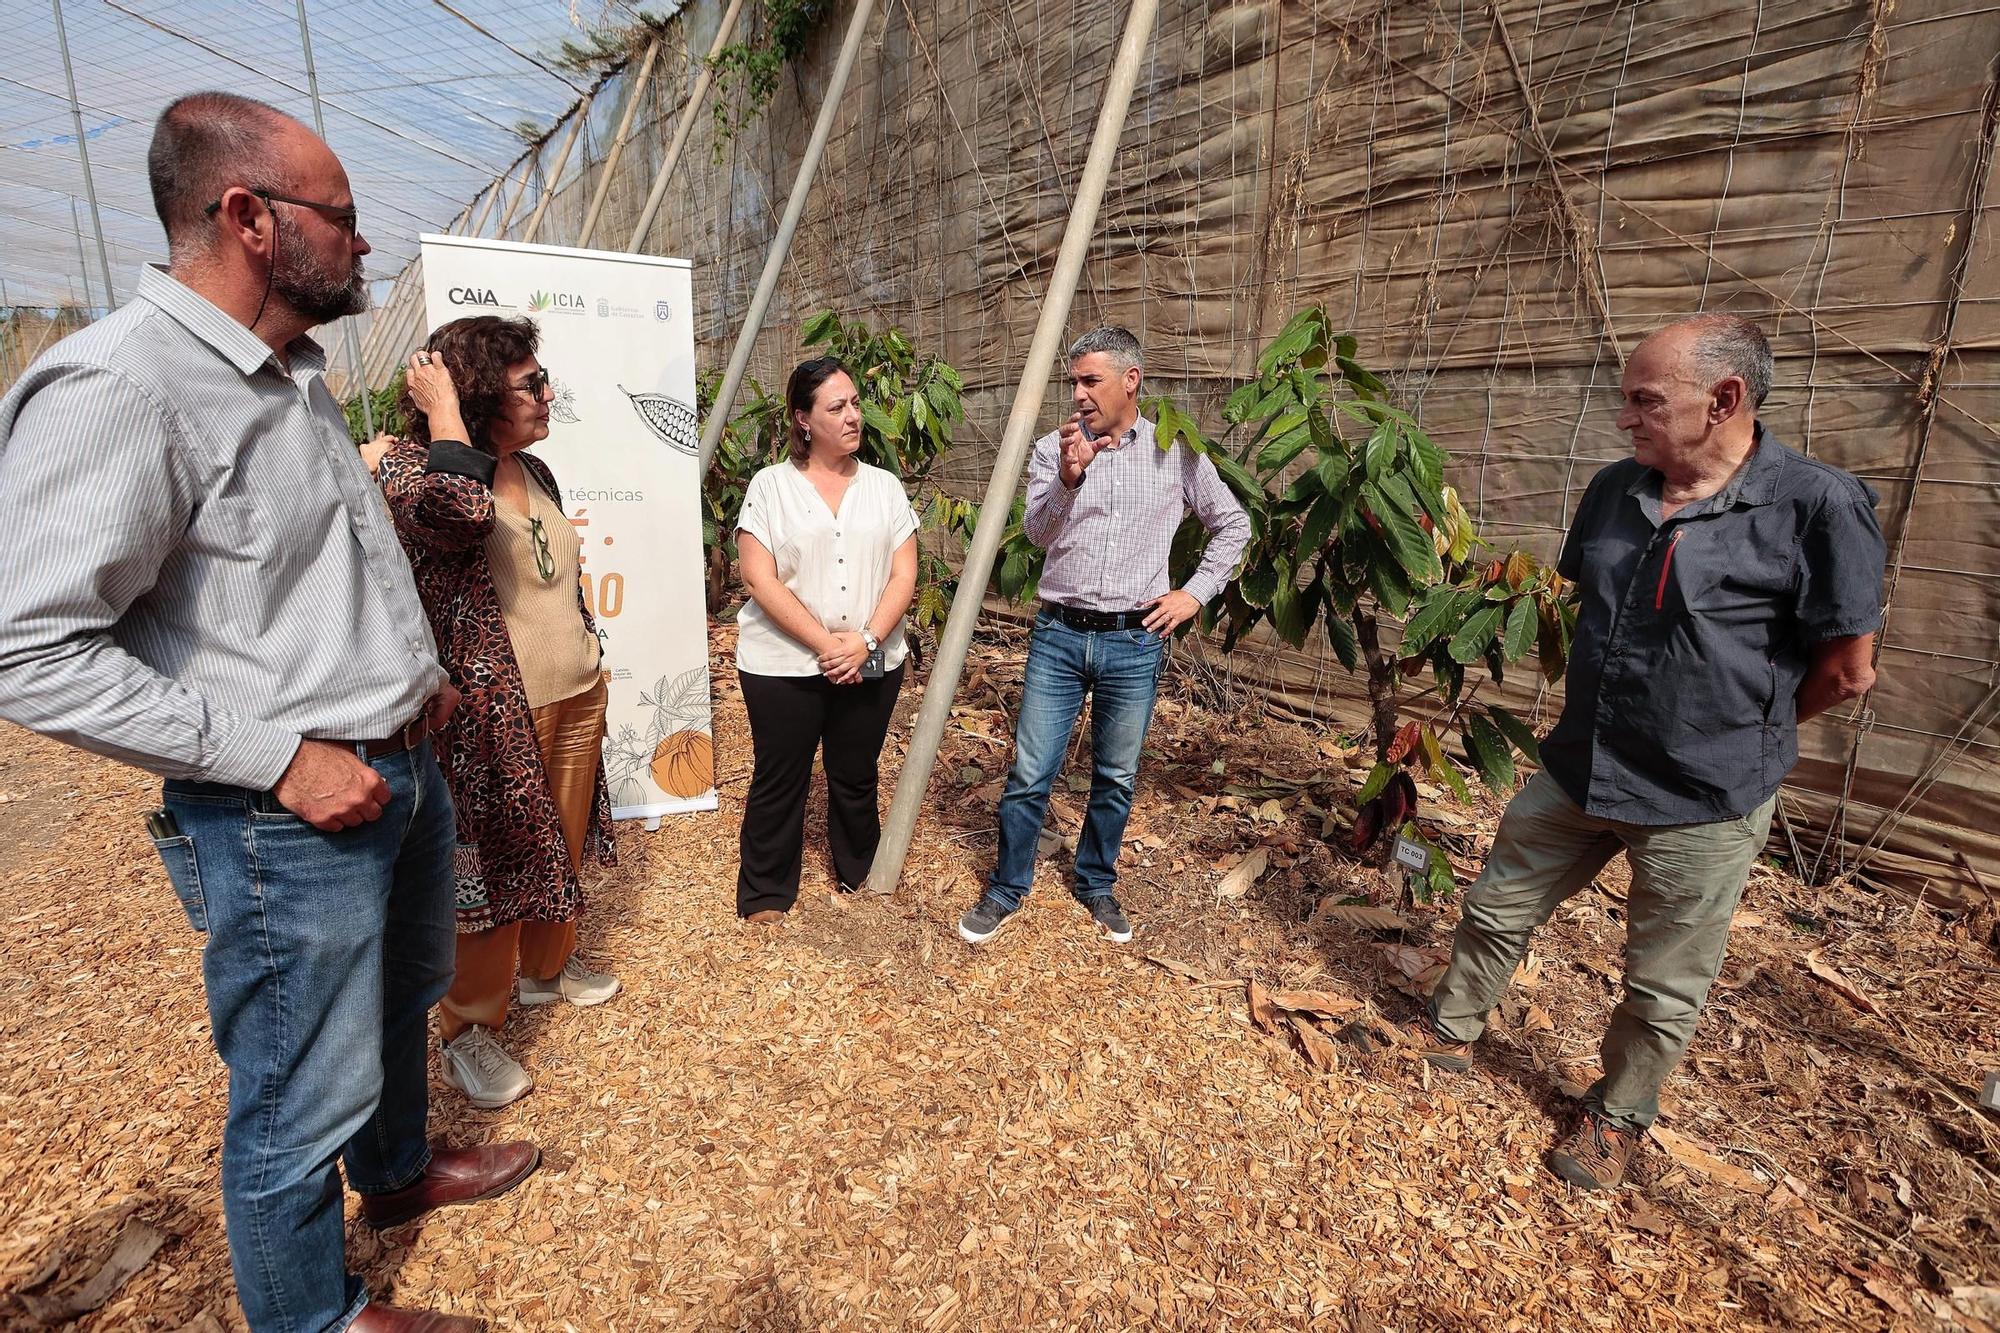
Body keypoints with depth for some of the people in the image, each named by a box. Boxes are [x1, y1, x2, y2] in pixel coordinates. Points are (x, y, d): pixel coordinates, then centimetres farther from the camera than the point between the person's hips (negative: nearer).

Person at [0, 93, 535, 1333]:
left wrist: (414, 675, 12)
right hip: (292, 821, -9)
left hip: (406, 773, 9)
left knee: (401, 1005, 28)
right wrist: (281, 756, -22)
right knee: (304, 1104, 10)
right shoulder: (115, 385, -19)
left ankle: (399, 1168, 53)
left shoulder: (300, 376, 9)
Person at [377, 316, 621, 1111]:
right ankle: (470, 1031, 24)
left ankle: (549, 966, 42)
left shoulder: (535, 473, 10)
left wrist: (590, 665, 20)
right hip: (494, 715, -7)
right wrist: (444, 410, -22)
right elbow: (458, 509, -38)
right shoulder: (409, 467, -12)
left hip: (576, 699, 7)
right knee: (495, 868, 4)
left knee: (562, 849, 20)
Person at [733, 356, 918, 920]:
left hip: (871, 664, 2)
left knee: (856, 779, 14)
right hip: (783, 665, -2)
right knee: (779, 782, 8)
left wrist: (866, 640, -14)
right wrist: (824, 643, -16)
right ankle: (765, 895, 26)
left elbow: (903, 576, 0)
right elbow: (760, 579, -9)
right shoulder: (771, 485, -2)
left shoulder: (885, 486, 6)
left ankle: (860, 877, 34)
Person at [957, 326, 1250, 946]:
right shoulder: (1053, 449, 2)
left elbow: (1233, 525, 14)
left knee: (1116, 778, 13)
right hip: (1059, 636, 0)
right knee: (1029, 774, 3)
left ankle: (1097, 886, 34)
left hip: (1135, 641, 1)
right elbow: (1037, 532, -11)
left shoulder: (1177, 454, 4)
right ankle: (1006, 890, 22)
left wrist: (1195, 593, 4)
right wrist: (1068, 479, -29)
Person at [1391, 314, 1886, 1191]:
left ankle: (1617, 1117, 38)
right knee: (1496, 910, 18)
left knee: (1663, 987, 15)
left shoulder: (1816, 506, -17)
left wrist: (1737, 731, 2)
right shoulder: (1615, 491, 0)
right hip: (1577, 770, 5)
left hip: (1703, 801, -5)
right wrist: (1603, 715, 11)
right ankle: (1451, 1031, 41)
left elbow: (1846, 673, -12)